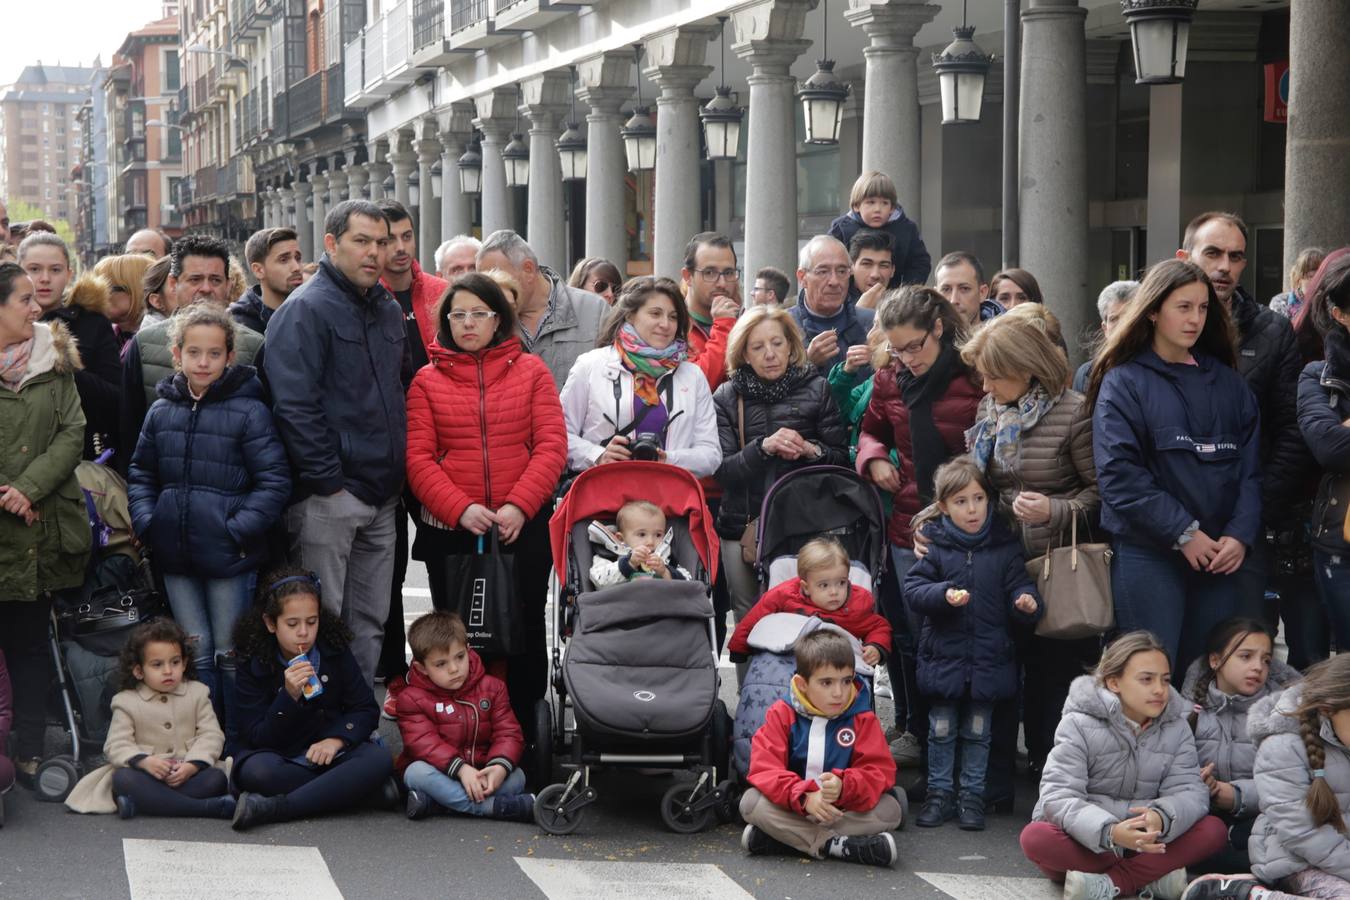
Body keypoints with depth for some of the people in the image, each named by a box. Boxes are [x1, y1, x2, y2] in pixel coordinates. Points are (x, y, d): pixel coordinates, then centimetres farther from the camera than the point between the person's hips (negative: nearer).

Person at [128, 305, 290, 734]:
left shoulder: (249, 411, -8)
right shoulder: (161, 412, 7)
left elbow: (274, 481, -10)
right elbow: (140, 474, 17)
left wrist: (240, 530, -16)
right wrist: (146, 522, 2)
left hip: (228, 555, -5)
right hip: (176, 555, 5)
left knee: (229, 653, 4)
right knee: (196, 653, 14)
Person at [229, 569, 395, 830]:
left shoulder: (335, 652, -1)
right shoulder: (254, 665, -8)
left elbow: (367, 709, 0)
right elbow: (257, 737, -13)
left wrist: (337, 739, -20)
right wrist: (289, 696, -29)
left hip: (328, 750, 2)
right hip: (278, 756, -2)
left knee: (379, 759, -29)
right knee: (254, 771, -37)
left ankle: (273, 808, -35)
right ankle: (365, 788, -29)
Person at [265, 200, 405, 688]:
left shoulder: (389, 310, 15)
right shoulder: (306, 310, -10)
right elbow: (294, 405, -17)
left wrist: (398, 474, 16)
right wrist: (327, 480, -19)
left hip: (381, 500, 8)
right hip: (328, 498, -8)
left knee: (369, 624, 12)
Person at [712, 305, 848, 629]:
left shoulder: (816, 389, 3)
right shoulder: (727, 398, 4)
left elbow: (842, 459, 4)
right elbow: (723, 471, -4)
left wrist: (811, 451, -16)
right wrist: (763, 447, -20)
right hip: (743, 526, 1)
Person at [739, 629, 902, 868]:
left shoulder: (862, 719, -3)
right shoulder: (782, 714, -5)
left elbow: (879, 771, -13)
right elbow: (764, 768, -16)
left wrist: (844, 786, -35)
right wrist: (805, 797, -33)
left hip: (845, 809, 1)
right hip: (794, 808, 0)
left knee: (890, 809, -26)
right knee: (750, 801, -26)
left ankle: (786, 837, -30)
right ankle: (835, 844, -35)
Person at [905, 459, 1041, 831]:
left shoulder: (1005, 546, -1)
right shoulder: (934, 545, -3)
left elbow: (1019, 586, 1)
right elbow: (913, 589, -7)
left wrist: (1027, 602, -21)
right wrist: (944, 594, -24)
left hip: (988, 657, 0)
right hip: (943, 655, 0)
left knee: (977, 732, 10)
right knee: (941, 731, 9)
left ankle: (972, 796, 20)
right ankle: (940, 793, 20)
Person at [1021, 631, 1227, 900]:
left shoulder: (1176, 728, 0)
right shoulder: (1080, 724, -12)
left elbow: (1188, 790, -12)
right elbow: (1058, 797, -23)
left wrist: (1161, 818, -37)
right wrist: (1110, 833, -42)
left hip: (1145, 844, 3)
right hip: (1084, 842, -3)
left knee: (1214, 830, -20)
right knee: (1035, 838, -34)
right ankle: (1151, 875, -30)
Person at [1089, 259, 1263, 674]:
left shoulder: (1226, 382, 13)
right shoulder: (1124, 382, 0)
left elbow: (1251, 466, 7)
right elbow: (1119, 474, -10)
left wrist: (1241, 535, -8)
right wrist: (1183, 533, -15)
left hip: (1223, 556, 4)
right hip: (1148, 554, -4)